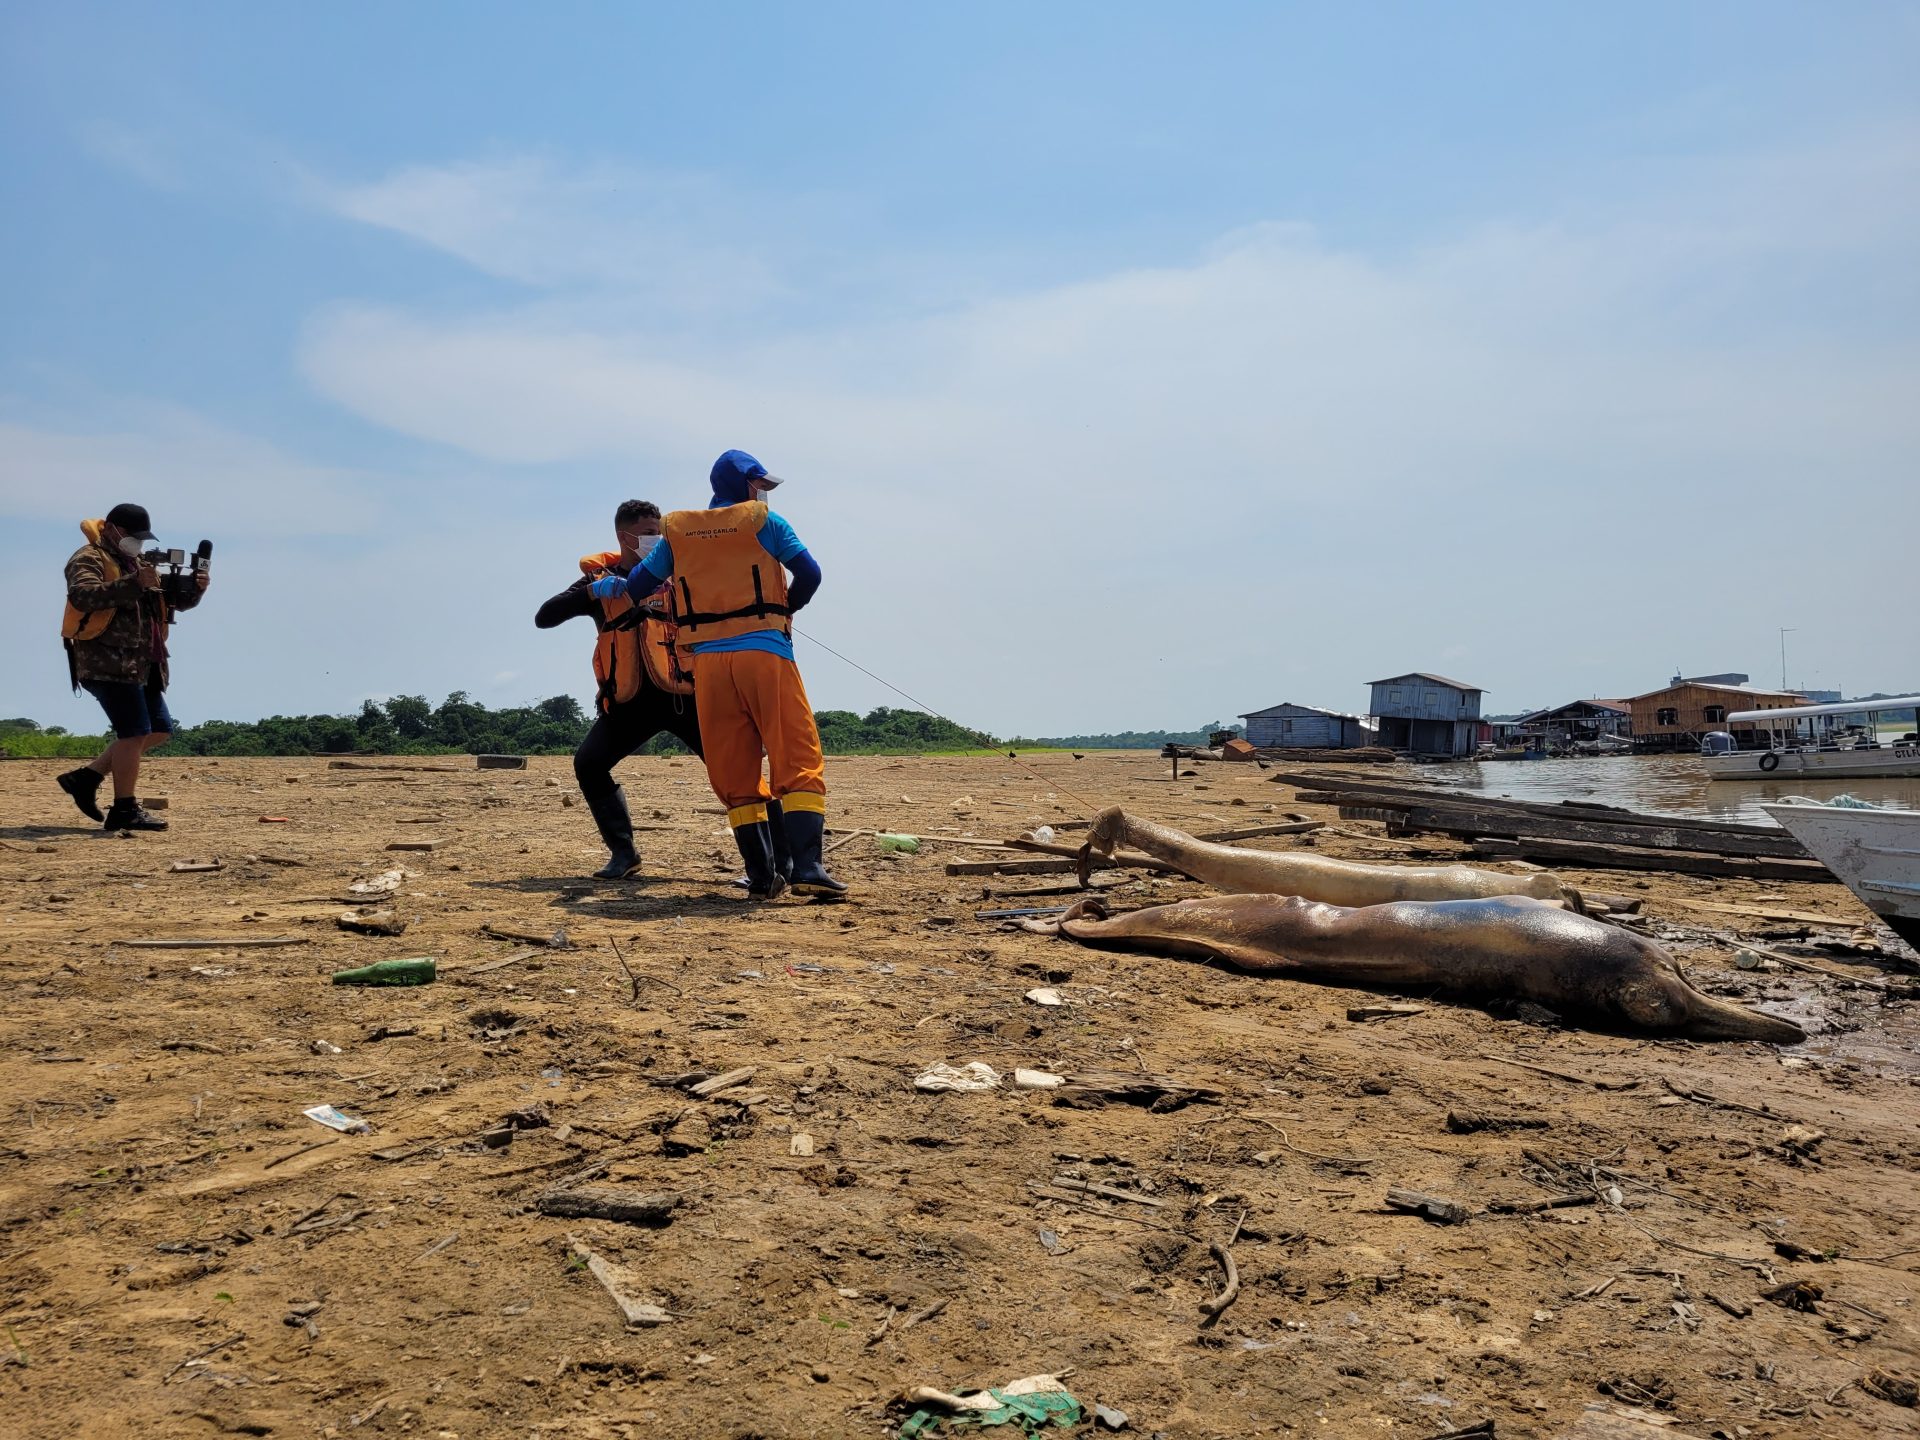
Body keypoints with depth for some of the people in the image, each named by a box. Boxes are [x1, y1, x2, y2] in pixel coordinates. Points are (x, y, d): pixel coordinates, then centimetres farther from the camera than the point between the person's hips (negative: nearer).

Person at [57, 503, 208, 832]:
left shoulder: (140, 563, 22)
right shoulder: (90, 559, -5)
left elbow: (176, 600, 19)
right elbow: (82, 595, -25)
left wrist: (194, 588, -3)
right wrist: (133, 583, -32)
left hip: (140, 665, 9)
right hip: (106, 661, -9)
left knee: (160, 730, 11)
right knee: (135, 731, -14)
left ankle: (87, 777, 18)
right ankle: (125, 811, -10)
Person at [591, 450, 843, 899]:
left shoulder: (678, 530, 14)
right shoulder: (763, 520, 5)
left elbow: (639, 583, 19)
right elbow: (809, 574, -2)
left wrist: (605, 585, 41)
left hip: (708, 659, 4)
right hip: (765, 652, -3)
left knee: (735, 774, 9)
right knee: (799, 762, -4)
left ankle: (762, 876, 7)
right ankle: (807, 867, -16)